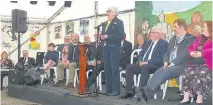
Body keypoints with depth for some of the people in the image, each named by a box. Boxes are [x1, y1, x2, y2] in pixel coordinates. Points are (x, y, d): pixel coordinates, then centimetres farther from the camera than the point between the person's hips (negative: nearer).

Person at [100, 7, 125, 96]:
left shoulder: (119, 22, -1)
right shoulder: (105, 23, 20)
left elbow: (120, 35, -13)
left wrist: (108, 36, -17)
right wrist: (102, 37, -3)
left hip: (114, 48, -6)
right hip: (106, 48, 7)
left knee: (114, 69, -6)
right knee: (107, 69, 6)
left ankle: (116, 90, -1)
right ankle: (108, 89, 13)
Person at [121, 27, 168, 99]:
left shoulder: (164, 44, -3)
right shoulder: (147, 42, 19)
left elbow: (161, 59, -14)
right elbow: (141, 54, 19)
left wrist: (147, 62, -20)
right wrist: (141, 61, -4)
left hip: (155, 66, -7)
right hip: (143, 64, 7)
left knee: (145, 67, -37)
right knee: (129, 67, -15)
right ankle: (129, 91, -11)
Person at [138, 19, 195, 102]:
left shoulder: (190, 39, -1)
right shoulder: (173, 39, 23)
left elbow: (185, 54, -13)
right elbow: (167, 53, 20)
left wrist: (173, 63, -18)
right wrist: (166, 62, -1)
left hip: (182, 66, -6)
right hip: (170, 65, 6)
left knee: (166, 71, -33)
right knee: (158, 72, -23)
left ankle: (147, 91, -40)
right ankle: (145, 95, -37)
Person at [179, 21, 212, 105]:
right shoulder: (199, 38, 25)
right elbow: (190, 47, 22)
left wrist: (201, 53, -18)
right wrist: (191, 52, 0)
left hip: (206, 64, -6)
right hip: (194, 64, 6)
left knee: (199, 78, -29)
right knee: (186, 75, -18)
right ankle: (186, 98, -12)